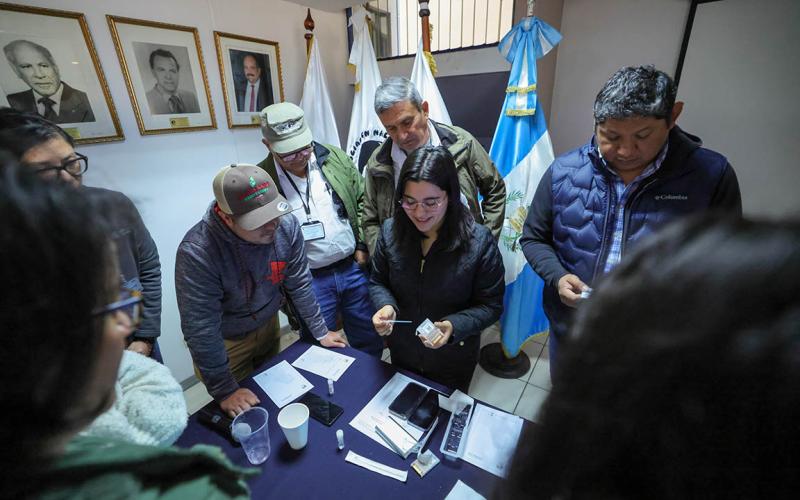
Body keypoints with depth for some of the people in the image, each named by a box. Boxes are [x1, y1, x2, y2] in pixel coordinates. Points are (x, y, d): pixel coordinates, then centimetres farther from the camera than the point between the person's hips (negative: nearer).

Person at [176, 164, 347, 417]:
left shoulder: (286, 226, -22)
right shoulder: (196, 252, -34)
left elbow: (299, 283, -10)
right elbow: (200, 329, -28)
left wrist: (320, 331, -3)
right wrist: (224, 391, -22)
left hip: (268, 325, 4)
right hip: (225, 343, -4)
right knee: (241, 417, 18)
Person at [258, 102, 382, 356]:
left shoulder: (334, 158, 0)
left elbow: (362, 201, 6)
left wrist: (363, 246, 0)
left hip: (354, 268, 3)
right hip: (309, 280, -2)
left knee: (370, 341, 19)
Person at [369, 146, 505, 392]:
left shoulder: (479, 242, -25)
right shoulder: (390, 231, -16)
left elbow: (491, 305, -15)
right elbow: (378, 282, -3)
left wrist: (454, 326, -31)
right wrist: (386, 306, -23)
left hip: (454, 359, -2)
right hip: (401, 353, 3)